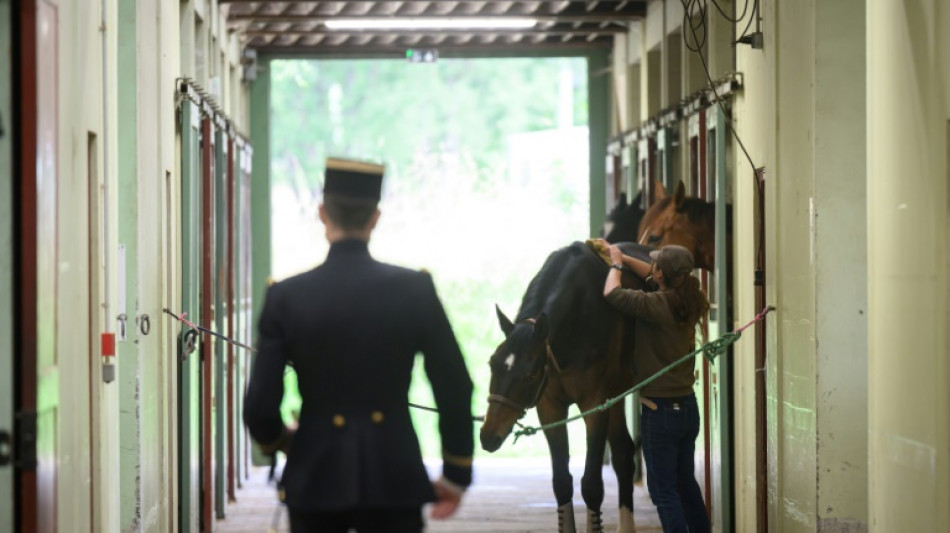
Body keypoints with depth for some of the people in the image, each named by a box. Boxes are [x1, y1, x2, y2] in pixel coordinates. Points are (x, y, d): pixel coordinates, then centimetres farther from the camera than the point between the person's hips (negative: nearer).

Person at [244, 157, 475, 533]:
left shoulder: (286, 297, -6)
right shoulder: (415, 290, -5)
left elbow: (260, 407, -7)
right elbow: (455, 388, -2)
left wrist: (278, 441, 16)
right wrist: (455, 474, 8)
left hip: (316, 480, 0)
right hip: (395, 478, 0)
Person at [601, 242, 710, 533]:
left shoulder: (656, 305, -21)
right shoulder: (689, 303, 2)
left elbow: (612, 292, -12)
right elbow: (653, 278, 19)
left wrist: (616, 264, 6)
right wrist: (623, 258, 22)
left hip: (659, 411, -8)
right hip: (687, 407, 8)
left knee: (663, 489, -1)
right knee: (686, 482, 20)